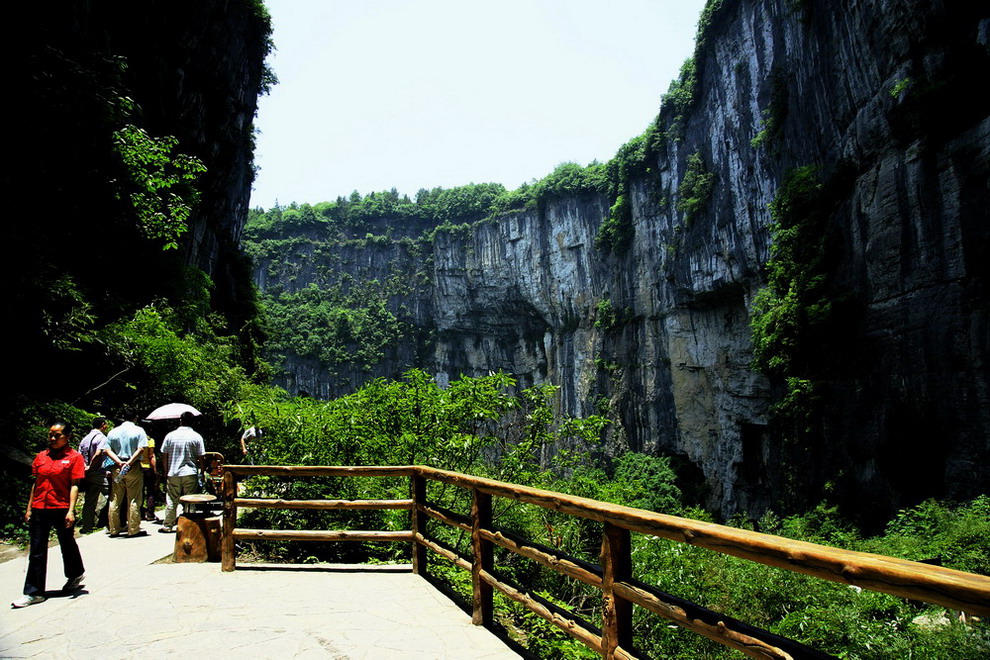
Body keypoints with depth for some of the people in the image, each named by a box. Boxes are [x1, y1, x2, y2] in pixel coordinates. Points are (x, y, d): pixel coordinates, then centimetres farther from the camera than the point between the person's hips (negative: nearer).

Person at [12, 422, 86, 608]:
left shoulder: (74, 457, -5)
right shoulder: (41, 456, 8)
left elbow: (74, 486, -9)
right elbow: (36, 484, 13)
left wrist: (71, 511, -15)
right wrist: (29, 508, 10)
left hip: (62, 510, -4)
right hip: (39, 509, 4)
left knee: (67, 546, 13)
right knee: (36, 552, 5)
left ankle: (76, 574, 37)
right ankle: (34, 593, 11)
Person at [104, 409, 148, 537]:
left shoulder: (113, 432, 9)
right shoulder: (139, 431, -2)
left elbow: (108, 450, 0)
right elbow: (141, 449, -14)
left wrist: (119, 462, -8)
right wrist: (129, 462, -13)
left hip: (117, 468, 4)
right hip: (134, 468, -4)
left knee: (115, 500, 10)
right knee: (134, 500, 1)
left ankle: (114, 530, 15)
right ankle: (133, 529, 3)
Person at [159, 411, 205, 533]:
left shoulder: (170, 436, 2)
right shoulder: (196, 437, -4)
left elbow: (164, 456, 5)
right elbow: (201, 457, -5)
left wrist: (166, 472, 14)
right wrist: (200, 470, 8)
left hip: (173, 474, 2)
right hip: (190, 473, -2)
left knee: (171, 501, 9)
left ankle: (168, 526, 14)